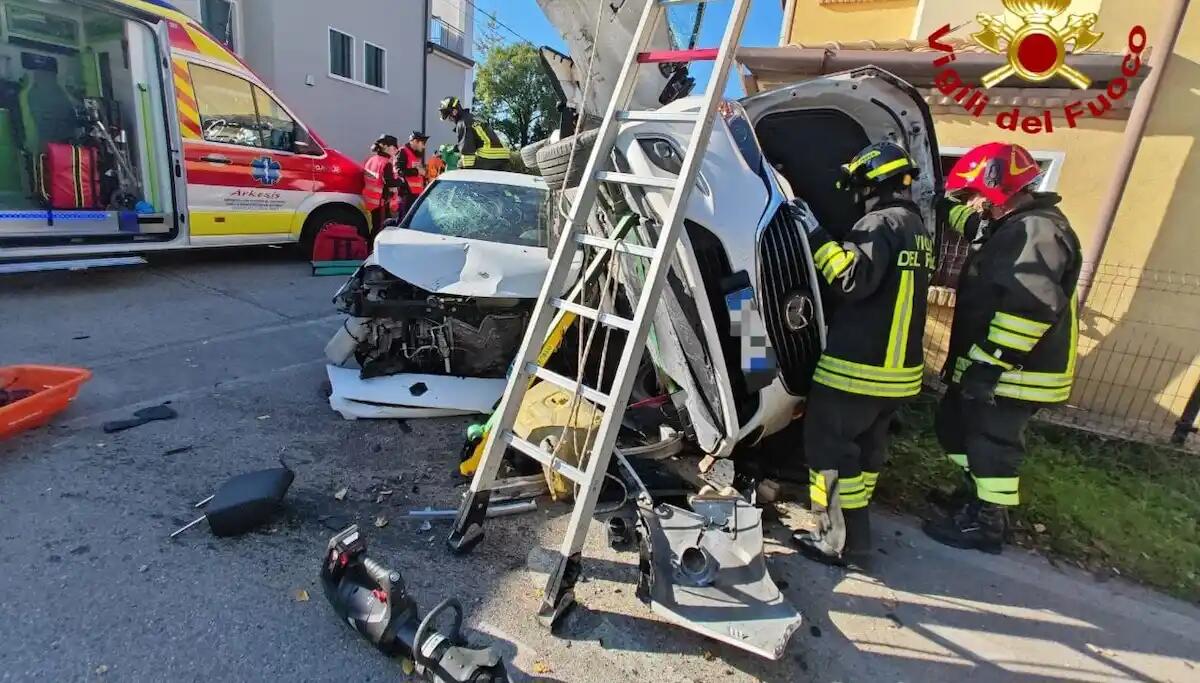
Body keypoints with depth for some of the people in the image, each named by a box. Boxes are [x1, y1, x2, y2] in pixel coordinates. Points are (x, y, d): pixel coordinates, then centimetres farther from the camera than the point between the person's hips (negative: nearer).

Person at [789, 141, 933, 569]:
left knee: (830, 449, -1)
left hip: (858, 366, -10)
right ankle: (854, 530, 32)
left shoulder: (882, 223, -14)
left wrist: (817, 236, -22)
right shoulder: (917, 228, 17)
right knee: (866, 448, 19)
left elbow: (854, 279, -26)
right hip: (899, 367, 10)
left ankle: (842, 542, 7)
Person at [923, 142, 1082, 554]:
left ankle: (986, 524, 18)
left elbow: (1031, 306, -30)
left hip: (1013, 372, -10)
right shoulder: (1015, 226, 14)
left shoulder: (1037, 231, -20)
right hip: (992, 366, 10)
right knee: (956, 426, 20)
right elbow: (971, 223, 38)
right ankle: (975, 495, 38)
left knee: (991, 445, 2)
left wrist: (987, 363, -29)